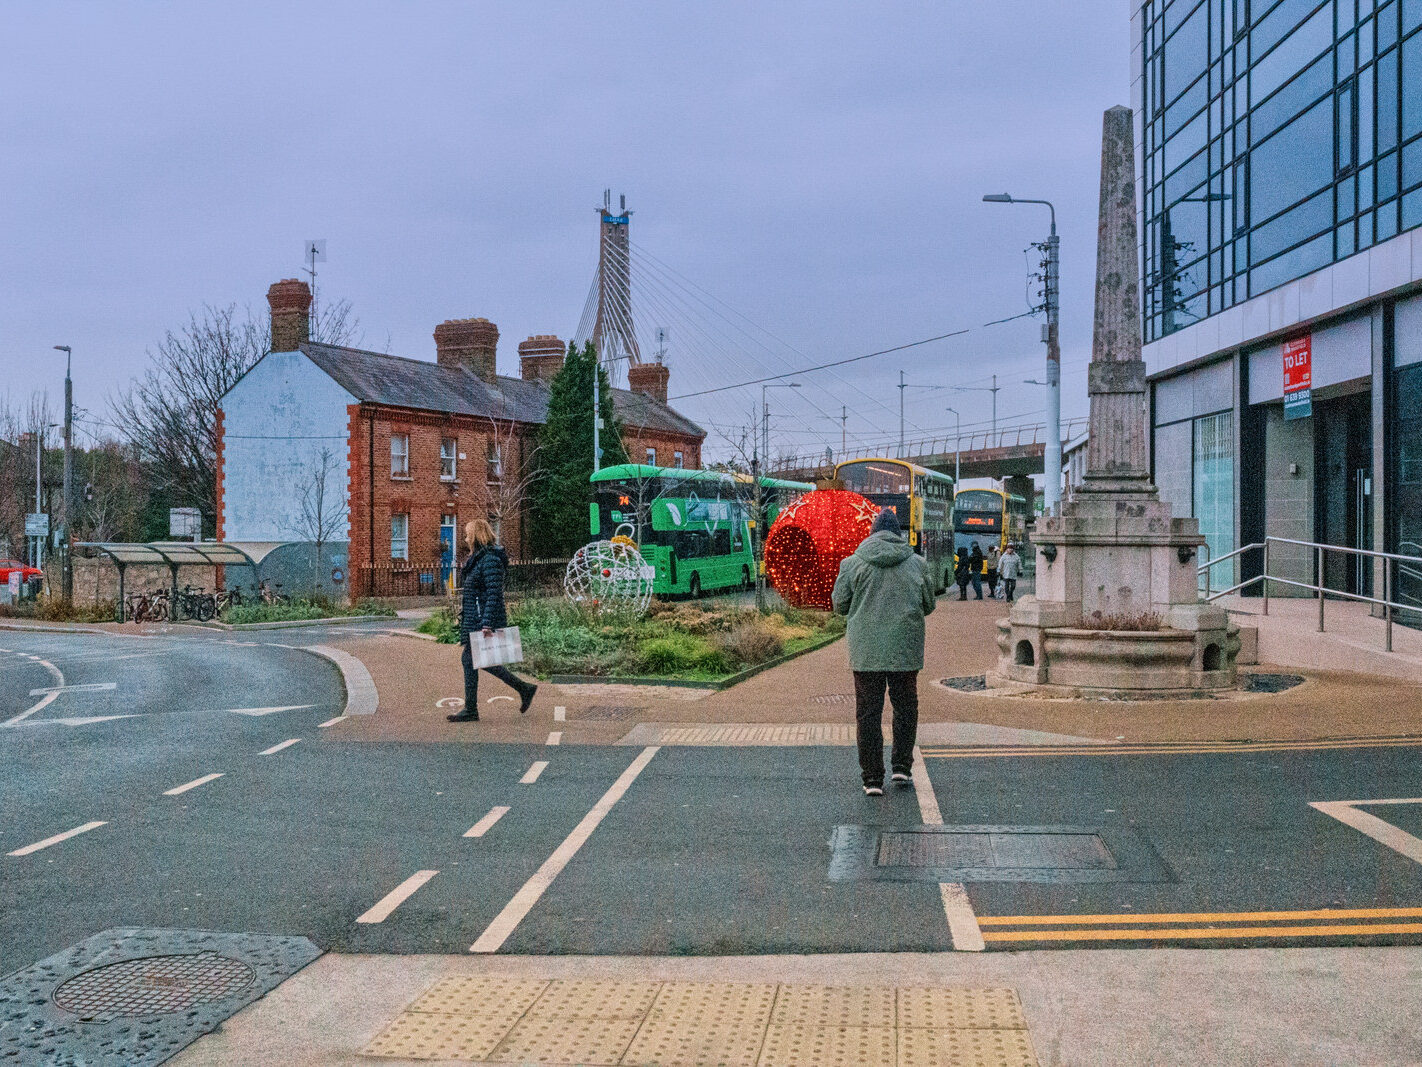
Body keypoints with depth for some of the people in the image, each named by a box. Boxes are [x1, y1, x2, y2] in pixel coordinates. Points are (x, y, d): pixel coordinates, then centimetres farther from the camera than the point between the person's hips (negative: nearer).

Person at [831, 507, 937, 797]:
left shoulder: (853, 563, -2)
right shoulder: (917, 563, 2)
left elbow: (839, 604, 3)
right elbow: (929, 604, 10)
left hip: (866, 650, -1)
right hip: (906, 648, 1)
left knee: (868, 712, 4)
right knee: (905, 707, 17)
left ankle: (872, 778, 4)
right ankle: (902, 767, 19)